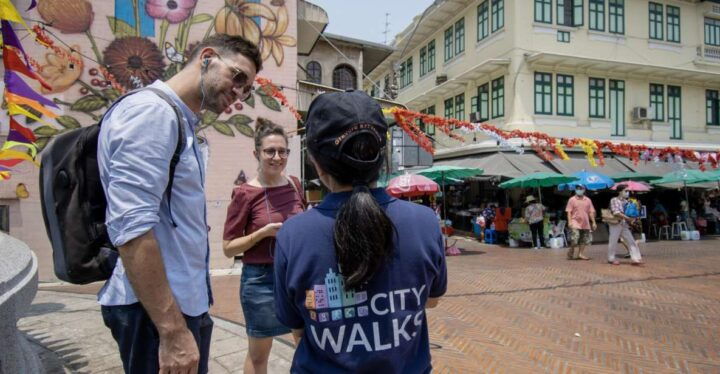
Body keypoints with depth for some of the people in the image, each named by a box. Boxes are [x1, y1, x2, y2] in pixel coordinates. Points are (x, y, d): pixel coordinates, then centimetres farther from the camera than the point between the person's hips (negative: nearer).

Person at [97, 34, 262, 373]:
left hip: (186, 302, 9)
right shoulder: (152, 110, -14)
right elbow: (131, 228, -24)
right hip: (157, 310, -9)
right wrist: (173, 330, -24)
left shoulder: (181, 122, 15)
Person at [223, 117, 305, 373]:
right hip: (261, 278, -4)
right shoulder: (245, 193, -13)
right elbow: (228, 248, -9)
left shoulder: (295, 185, 1)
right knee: (258, 353, 13)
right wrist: (263, 232, -21)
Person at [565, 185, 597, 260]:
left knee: (584, 240, 9)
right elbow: (569, 212, -4)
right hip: (575, 223, -4)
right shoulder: (572, 200, -1)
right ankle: (572, 253, 2)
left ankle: (581, 253, 19)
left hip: (585, 223, 4)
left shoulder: (588, 200, 8)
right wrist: (569, 221, -14)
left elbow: (591, 212, 10)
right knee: (574, 239, -13)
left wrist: (593, 222, 5)